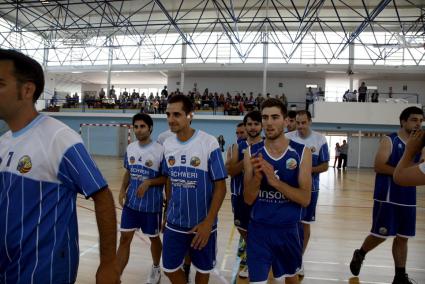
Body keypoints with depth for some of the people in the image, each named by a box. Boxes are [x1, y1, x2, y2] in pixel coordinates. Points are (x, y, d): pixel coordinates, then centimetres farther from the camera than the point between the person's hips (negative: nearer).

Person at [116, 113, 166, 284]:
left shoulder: (160, 150, -16)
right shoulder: (130, 148, 1)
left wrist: (149, 182, -25)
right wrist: (123, 190, 0)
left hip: (152, 205, -4)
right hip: (131, 203, 4)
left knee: (154, 238, 16)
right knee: (124, 239, 6)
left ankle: (156, 269, 41)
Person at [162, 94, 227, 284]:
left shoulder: (209, 143, -17)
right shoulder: (167, 144, -1)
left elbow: (220, 186, -15)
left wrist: (208, 222, -19)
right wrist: (169, 212, 14)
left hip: (202, 224, -4)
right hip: (174, 223, 4)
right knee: (170, 268, 13)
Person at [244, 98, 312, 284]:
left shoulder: (301, 152, -9)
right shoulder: (252, 153, -6)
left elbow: (305, 199, -14)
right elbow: (248, 200, -6)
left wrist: (274, 180, -28)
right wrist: (257, 176, -25)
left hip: (288, 229, 1)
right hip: (258, 230, 0)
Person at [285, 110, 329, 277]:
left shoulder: (320, 140, -6)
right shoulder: (287, 138, -5)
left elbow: (324, 166, -4)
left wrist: (309, 170, -20)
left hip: (310, 188, 0)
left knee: (305, 223, 11)